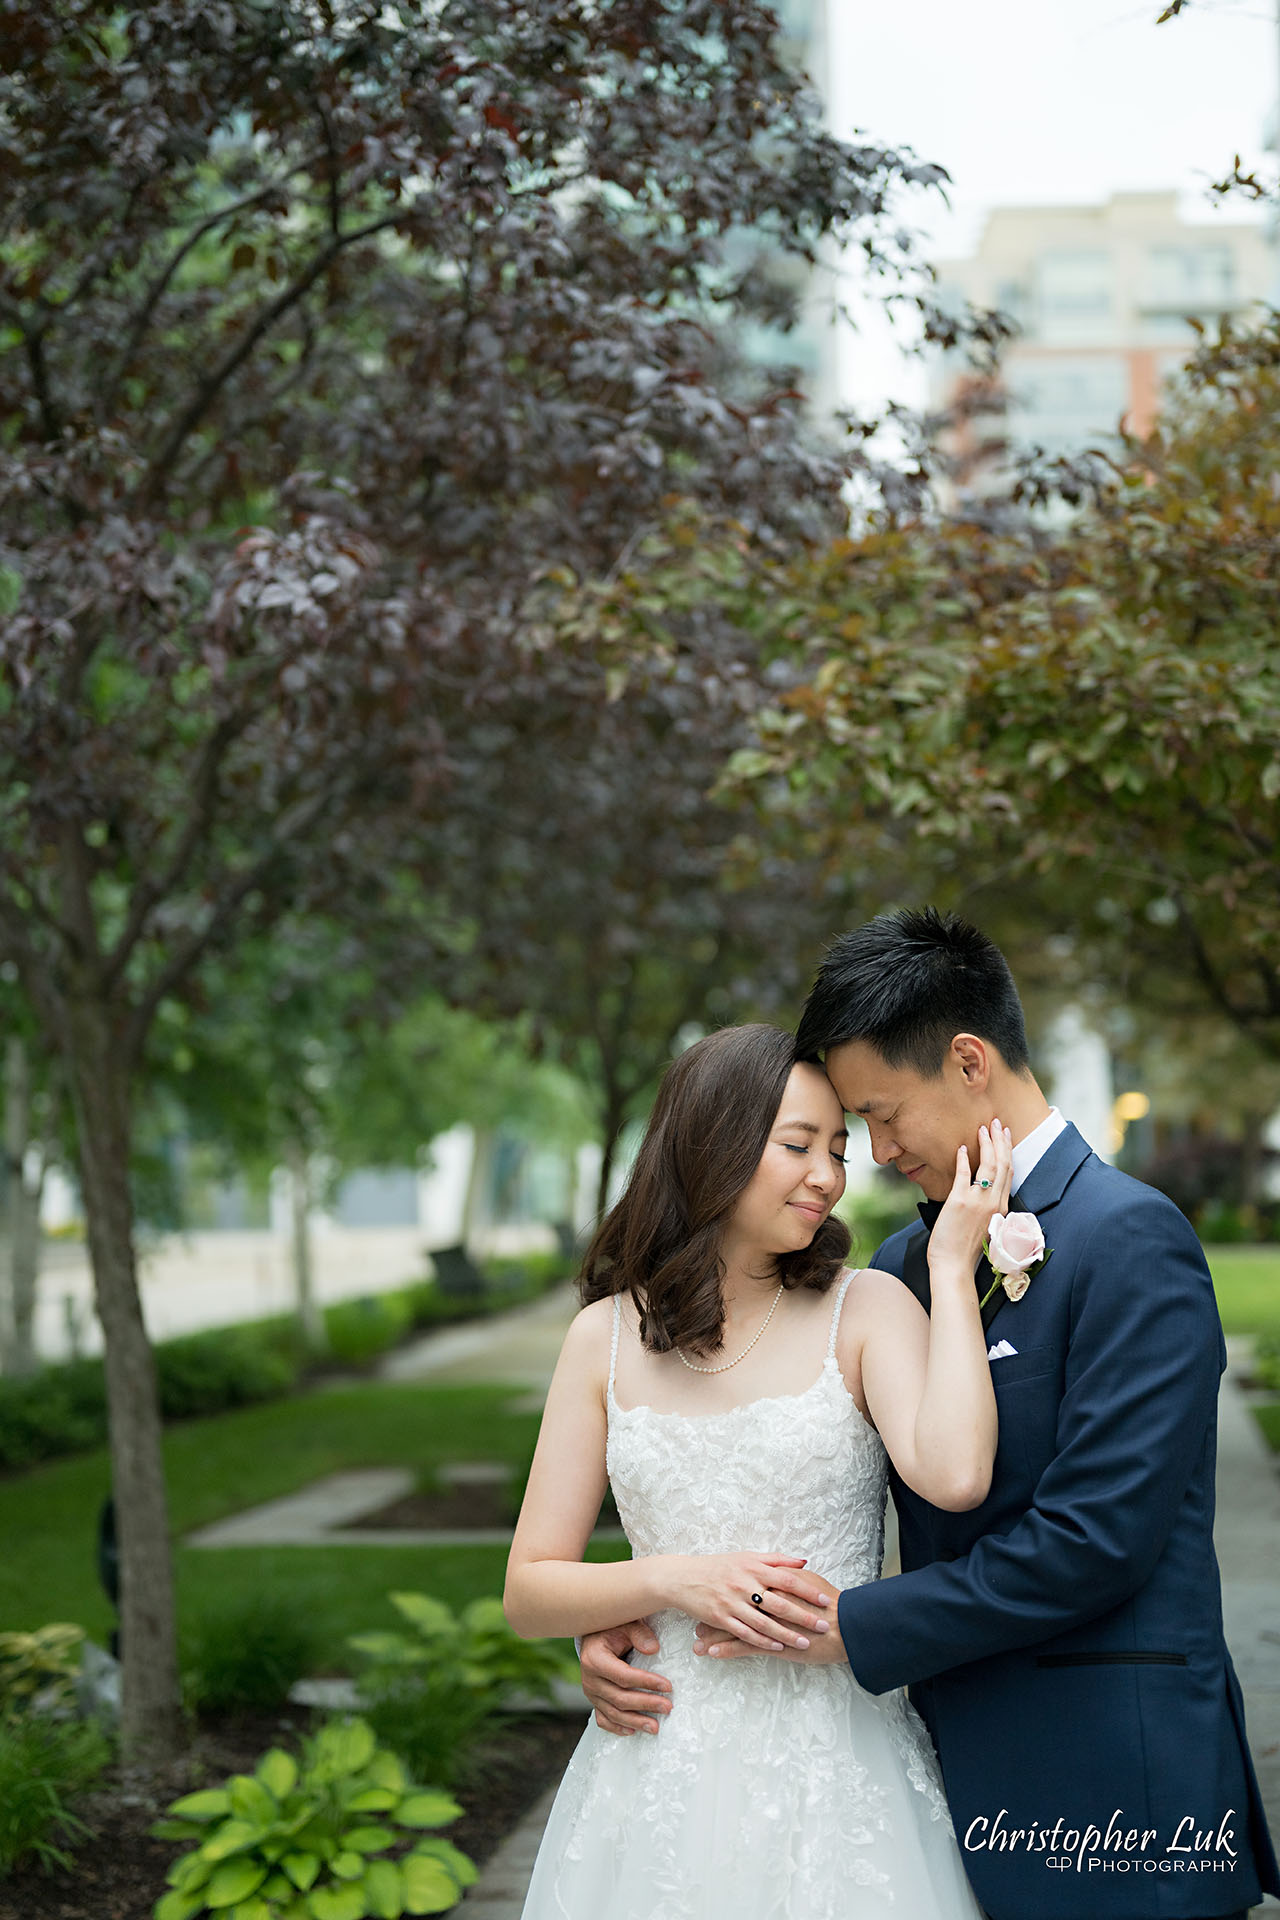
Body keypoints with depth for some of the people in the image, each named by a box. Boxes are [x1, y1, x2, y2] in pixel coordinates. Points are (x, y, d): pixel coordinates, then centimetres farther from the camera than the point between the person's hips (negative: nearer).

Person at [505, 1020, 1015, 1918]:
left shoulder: (867, 1308, -3)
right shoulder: (608, 1336, 3)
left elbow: (954, 1476, -24)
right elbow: (529, 1591, 4)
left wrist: (952, 1267, -16)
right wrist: (676, 1581, -13)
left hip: (834, 1769, -2)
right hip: (662, 1768, 2)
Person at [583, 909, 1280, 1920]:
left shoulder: (1132, 1237, -13)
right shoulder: (905, 1261, 11)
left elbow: (1096, 1535, -19)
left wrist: (857, 1627, -13)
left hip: (1108, 1791, -6)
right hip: (963, 1762, 7)